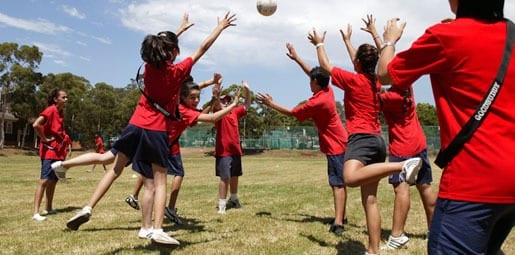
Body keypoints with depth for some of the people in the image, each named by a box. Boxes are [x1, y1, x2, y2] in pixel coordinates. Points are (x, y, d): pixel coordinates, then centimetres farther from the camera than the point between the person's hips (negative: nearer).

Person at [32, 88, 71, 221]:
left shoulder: (61, 112, 12)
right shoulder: (50, 110, -13)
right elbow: (36, 125, -27)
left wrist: (66, 142, 11)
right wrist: (44, 139, -17)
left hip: (59, 151, 9)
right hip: (50, 151, -9)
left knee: (53, 180, 15)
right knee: (44, 180, -12)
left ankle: (49, 208, 25)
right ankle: (35, 212, -11)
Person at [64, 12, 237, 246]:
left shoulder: (149, 67, 6)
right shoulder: (178, 71, -6)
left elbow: (162, 43, 25)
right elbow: (202, 48, 3)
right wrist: (221, 26, 14)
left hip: (136, 126, 4)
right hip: (158, 131, -4)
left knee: (115, 170, 14)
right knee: (160, 181, 1)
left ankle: (87, 209, 8)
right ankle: (158, 231, -4)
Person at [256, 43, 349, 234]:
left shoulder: (316, 102, -21)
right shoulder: (328, 90, 3)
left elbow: (292, 113, -9)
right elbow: (313, 73, 19)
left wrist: (271, 104, 1)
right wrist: (296, 58, 24)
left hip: (335, 146, -9)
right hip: (340, 142, 9)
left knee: (337, 184, -15)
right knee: (340, 182, 15)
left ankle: (338, 223, -19)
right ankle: (341, 217, 24)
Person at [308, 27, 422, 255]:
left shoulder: (353, 80, -3)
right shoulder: (375, 82, 16)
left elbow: (325, 66, 9)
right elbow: (360, 63, 36)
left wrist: (319, 43, 26)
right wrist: (346, 40, 50)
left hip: (361, 138, -8)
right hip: (377, 140, 8)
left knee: (351, 178, -35)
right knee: (370, 199, 5)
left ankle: (402, 165, -35)